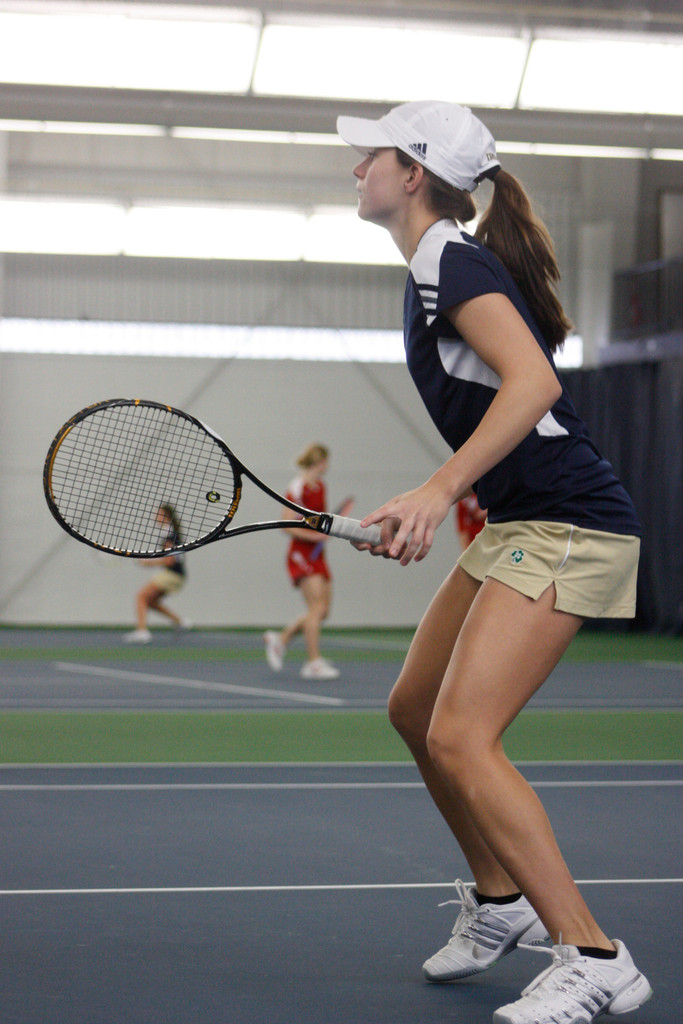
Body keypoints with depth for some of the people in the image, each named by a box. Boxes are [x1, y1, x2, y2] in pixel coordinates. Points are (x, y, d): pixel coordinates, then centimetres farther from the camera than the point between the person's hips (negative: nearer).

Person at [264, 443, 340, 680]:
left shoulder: (320, 486, 13)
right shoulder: (298, 488, -13)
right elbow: (287, 526, -17)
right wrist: (314, 536, -23)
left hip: (317, 554, 9)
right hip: (301, 554, -9)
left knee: (322, 610, 5)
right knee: (317, 606, -14)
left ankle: (280, 639, 19)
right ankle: (313, 662, -12)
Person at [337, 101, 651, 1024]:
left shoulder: (452, 262, -13)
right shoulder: (434, 268, 16)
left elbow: (533, 383, -27)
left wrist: (440, 489, -32)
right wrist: (426, 513, 21)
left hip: (568, 527, -10)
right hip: (516, 525, 10)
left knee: (460, 739, -18)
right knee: (416, 710, 16)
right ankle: (500, 904, 31)